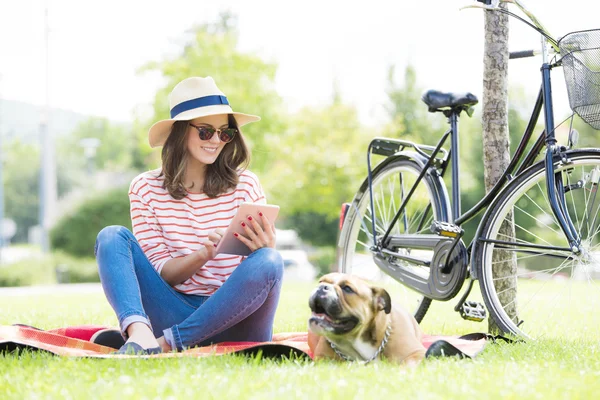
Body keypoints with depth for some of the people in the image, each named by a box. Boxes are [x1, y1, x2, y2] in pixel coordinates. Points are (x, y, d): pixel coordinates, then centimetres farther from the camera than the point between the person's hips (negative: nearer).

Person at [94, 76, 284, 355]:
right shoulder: (145, 188, 5)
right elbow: (161, 274, 1)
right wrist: (204, 255, -20)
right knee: (112, 237, -13)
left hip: (232, 320, -1)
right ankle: (140, 333, -41)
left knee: (268, 261, -30)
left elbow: (265, 270, 3)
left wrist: (265, 251, -22)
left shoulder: (244, 185, 4)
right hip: (175, 313, 1)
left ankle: (166, 343, -30)